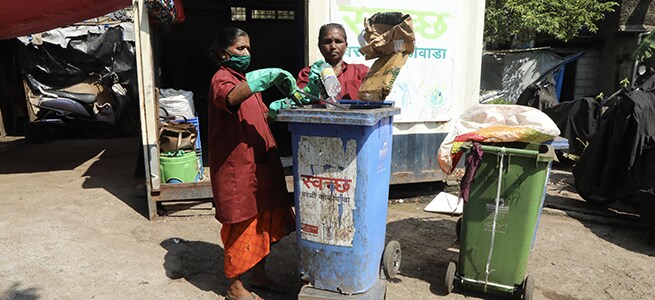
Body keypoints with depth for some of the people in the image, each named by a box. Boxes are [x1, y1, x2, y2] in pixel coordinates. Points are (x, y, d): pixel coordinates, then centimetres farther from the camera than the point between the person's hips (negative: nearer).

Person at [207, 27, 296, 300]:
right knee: (241, 225, 2)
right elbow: (230, 98, -35)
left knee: (265, 221, 16)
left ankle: (259, 276, 33)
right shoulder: (221, 78, -11)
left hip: (260, 164, 9)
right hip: (237, 167, -9)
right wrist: (266, 77, -37)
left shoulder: (246, 79, 18)